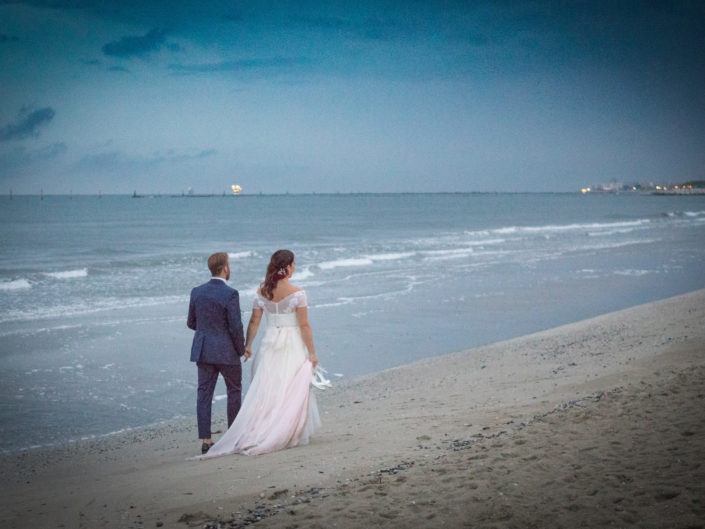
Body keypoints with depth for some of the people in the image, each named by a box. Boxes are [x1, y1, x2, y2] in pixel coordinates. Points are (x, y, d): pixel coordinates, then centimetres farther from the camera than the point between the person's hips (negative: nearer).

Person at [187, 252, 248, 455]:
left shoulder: (197, 292, 1)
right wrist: (242, 350, -1)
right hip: (226, 351, -5)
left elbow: (191, 323, 9)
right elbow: (236, 328, -16)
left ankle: (205, 440, 4)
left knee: (204, 393, 6)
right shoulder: (230, 294, -16)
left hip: (202, 350, 5)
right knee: (234, 391, 14)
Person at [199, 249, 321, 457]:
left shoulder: (262, 291, 1)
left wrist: (247, 345, 15)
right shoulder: (297, 293, -11)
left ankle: (260, 434, 5)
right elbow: (304, 325, -11)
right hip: (292, 345, -4)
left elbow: (254, 321, 5)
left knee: (266, 389, 8)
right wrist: (312, 352, -5)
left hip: (270, 343, 4)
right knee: (292, 391, 4)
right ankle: (293, 435, 8)